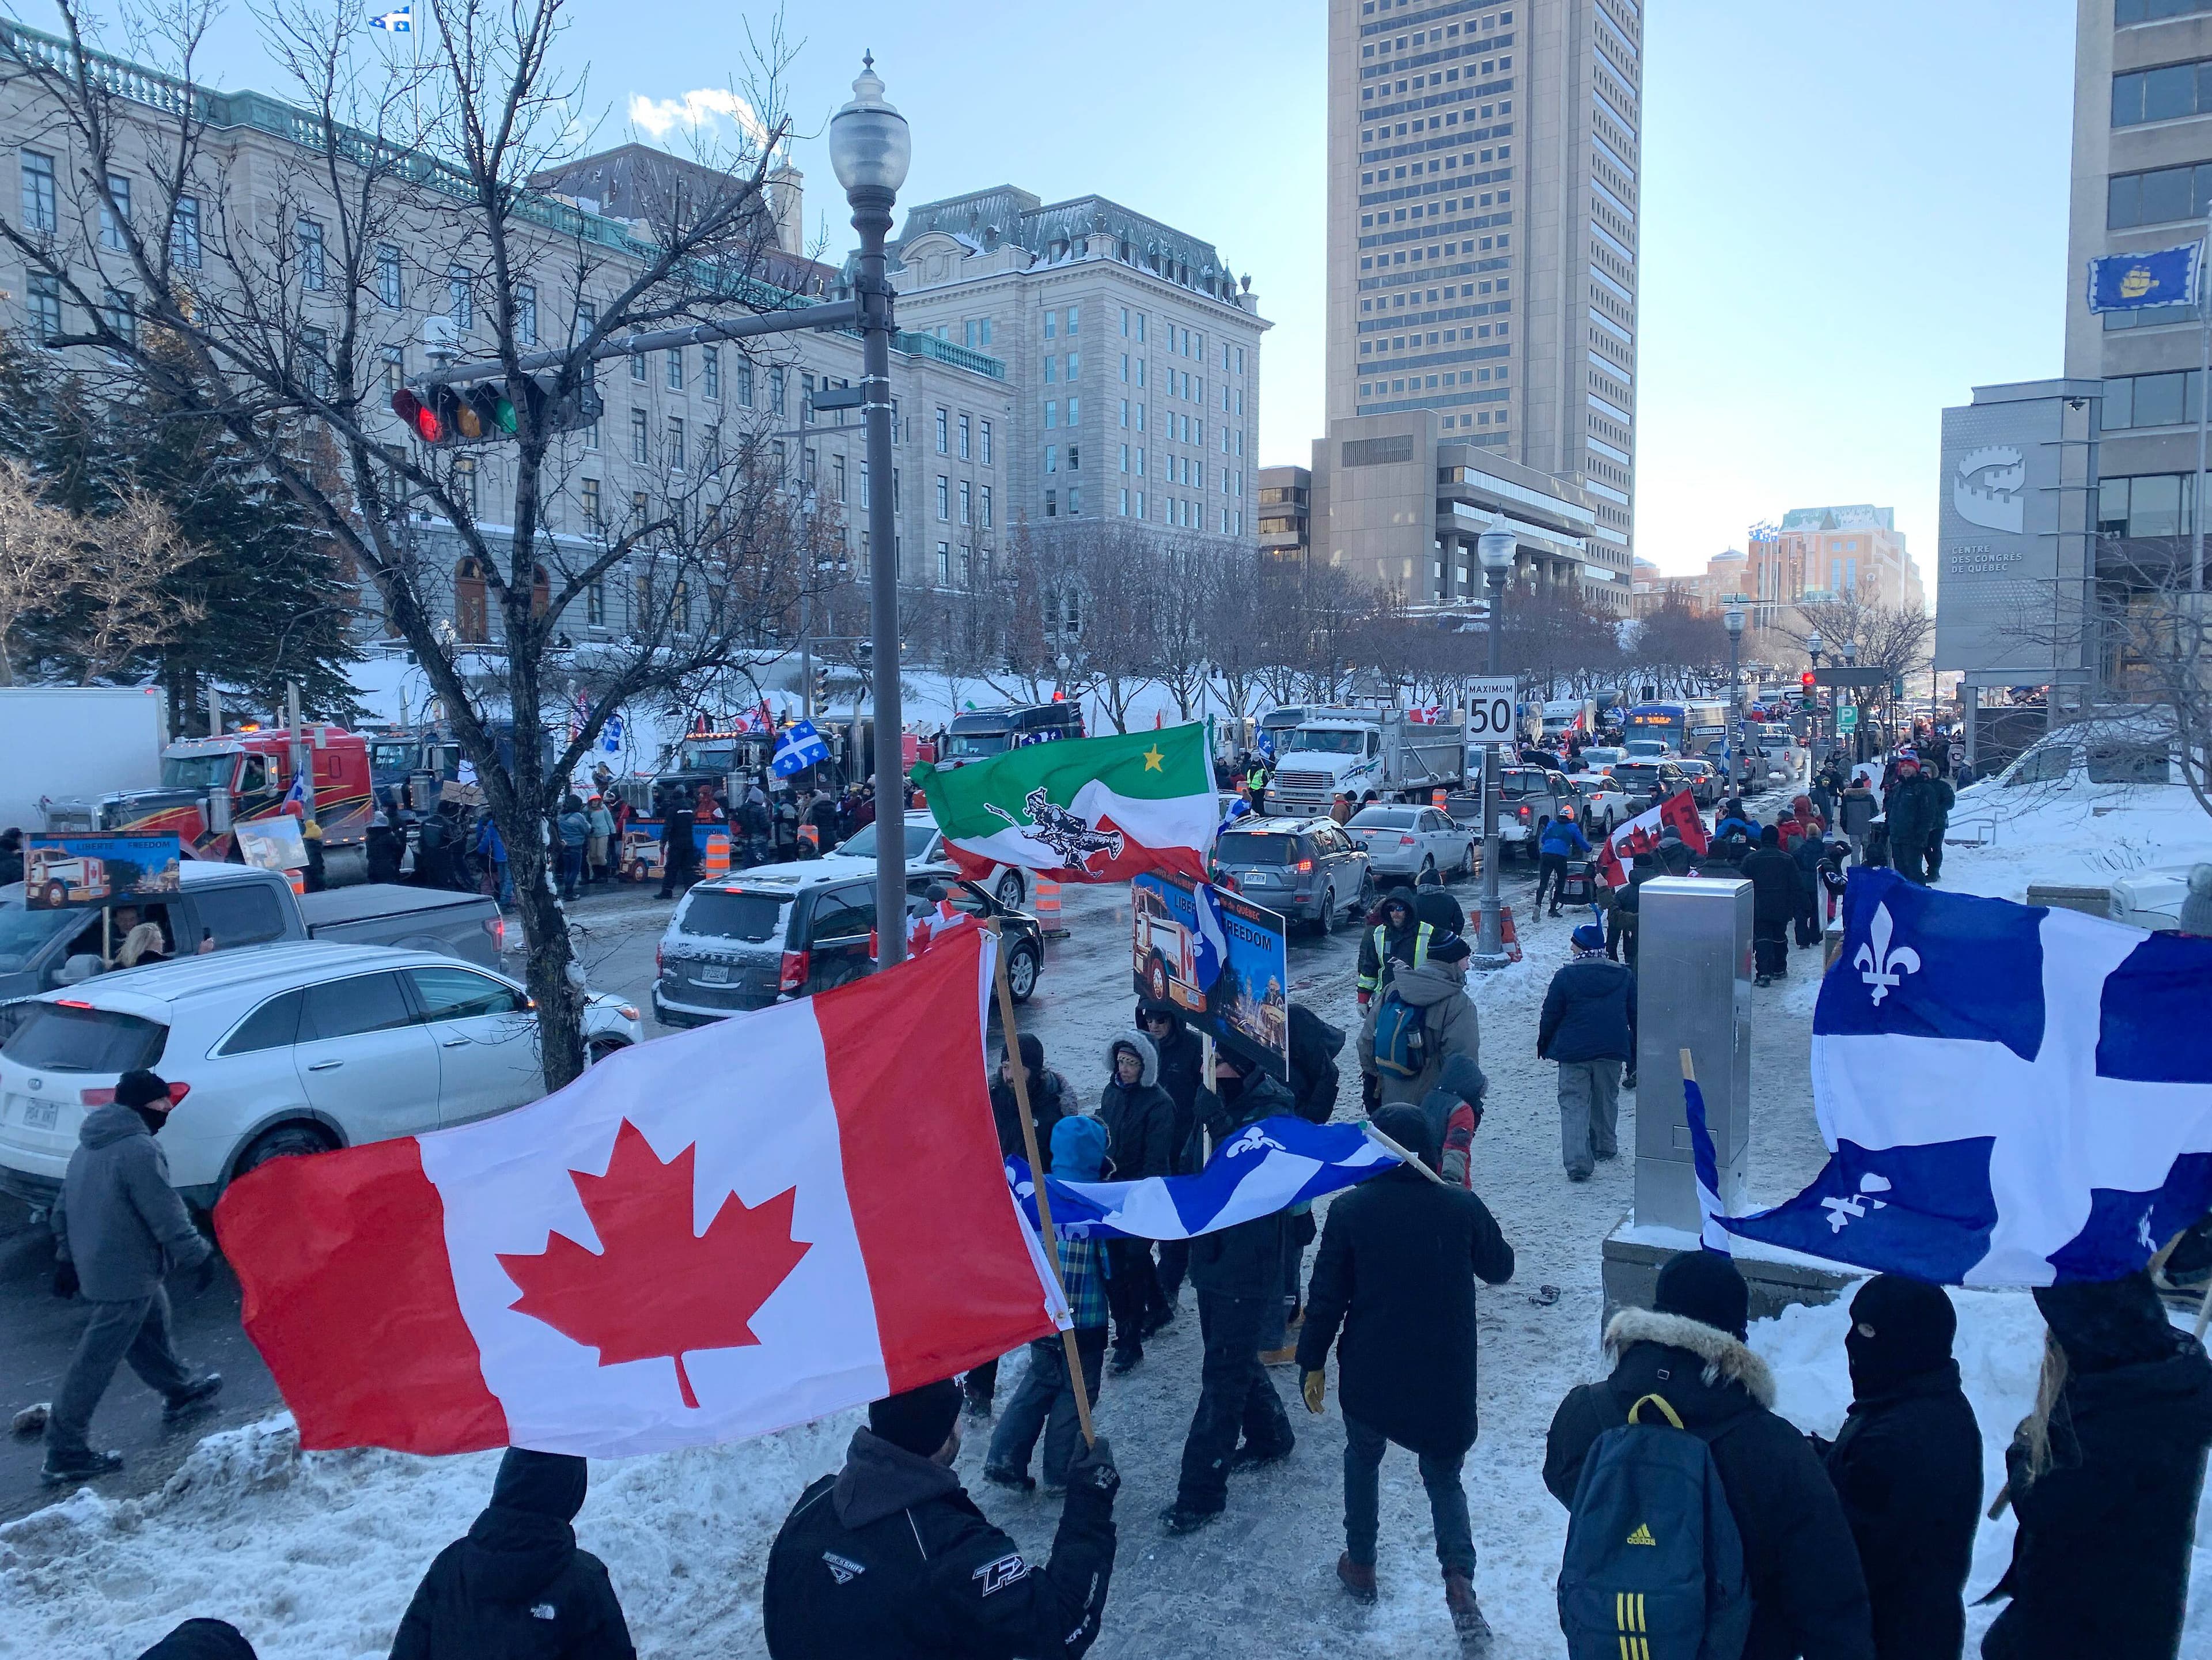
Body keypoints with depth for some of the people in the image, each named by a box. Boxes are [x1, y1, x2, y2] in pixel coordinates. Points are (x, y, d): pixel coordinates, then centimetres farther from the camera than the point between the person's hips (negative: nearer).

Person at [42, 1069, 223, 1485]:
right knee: (97, 1361, -2)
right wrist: (198, 1256, -11)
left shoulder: (88, 1147, 9)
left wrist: (67, 1257, 25)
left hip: (92, 1263, 10)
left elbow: (63, 1208, 17)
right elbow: (166, 1217, -21)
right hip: (127, 1275, -10)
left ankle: (180, 1392, 43)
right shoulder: (139, 1150, -22)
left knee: (152, 1328, 25)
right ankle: (65, 1454, 5)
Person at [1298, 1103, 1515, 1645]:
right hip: (1447, 1377, 1)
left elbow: (1327, 1296, -8)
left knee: (1363, 1458, 25)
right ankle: (1459, 1577, -2)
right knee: (1444, 1476, 17)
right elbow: (1500, 1269, 8)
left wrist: (1312, 1361, 3)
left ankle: (1361, 1566, 32)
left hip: (1369, 1374, 0)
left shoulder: (1350, 1210, -12)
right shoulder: (1463, 1206, -9)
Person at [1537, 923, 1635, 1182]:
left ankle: (1577, 1163, -13)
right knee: (1606, 1099, 22)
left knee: (1574, 1104, -1)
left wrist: (1543, 1044, 12)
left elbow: (1551, 1015, -4)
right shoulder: (1624, 976, 2)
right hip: (1612, 1051, 3)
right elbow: (1635, 1017, 8)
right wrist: (1634, 1053, 17)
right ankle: (1605, 1146, 39)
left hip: (1573, 1052, -3)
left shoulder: (1565, 976, -9)